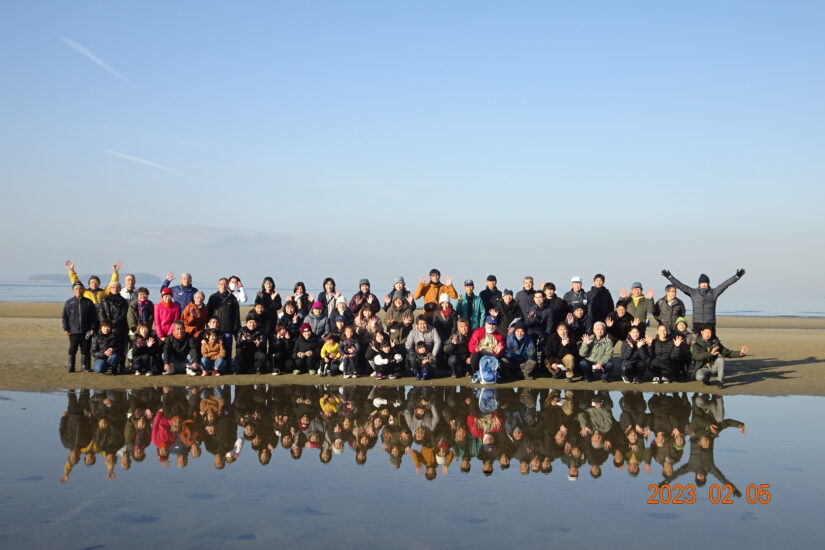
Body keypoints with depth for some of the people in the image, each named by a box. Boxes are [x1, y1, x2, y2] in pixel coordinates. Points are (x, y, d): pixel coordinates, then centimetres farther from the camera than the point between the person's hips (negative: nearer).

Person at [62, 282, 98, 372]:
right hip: (73, 331, 0)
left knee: (85, 350, 4)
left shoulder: (88, 302, 4)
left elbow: (94, 317, 5)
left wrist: (93, 328, -2)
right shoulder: (69, 303, 5)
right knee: (72, 350, 1)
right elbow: (64, 317, 7)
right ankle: (70, 367, 8)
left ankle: (85, 366, 11)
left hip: (86, 331, 0)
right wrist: (66, 329, -1)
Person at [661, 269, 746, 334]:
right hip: (697, 324, 0)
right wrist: (670, 277, -5)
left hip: (710, 324, 0)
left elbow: (725, 284, 1)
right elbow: (680, 285, 1)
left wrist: (737, 276, -7)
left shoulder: (713, 293, 6)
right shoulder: (693, 292, 6)